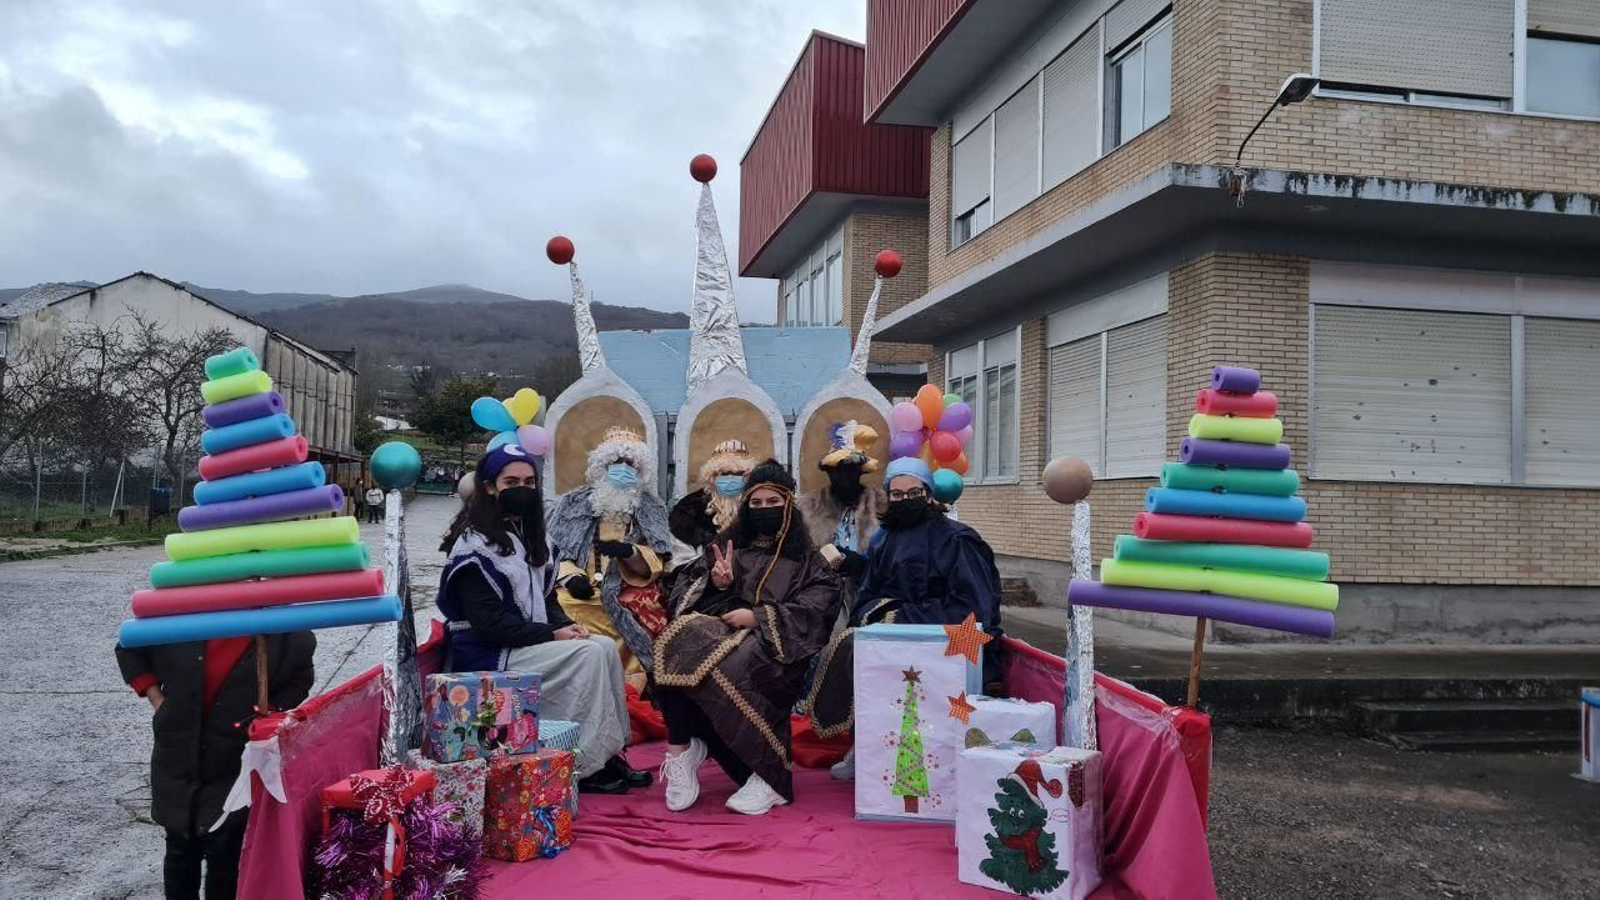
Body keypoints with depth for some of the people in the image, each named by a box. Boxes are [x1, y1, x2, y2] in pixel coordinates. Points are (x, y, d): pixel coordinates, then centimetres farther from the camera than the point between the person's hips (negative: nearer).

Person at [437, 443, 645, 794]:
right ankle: (585, 766, -17)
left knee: (606, 646, -12)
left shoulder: (530, 537, 14)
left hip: (530, 644, 8)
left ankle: (608, 752, -10)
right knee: (589, 655, -22)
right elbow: (489, 624, -19)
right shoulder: (476, 546, -13)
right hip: (490, 658, -8)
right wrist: (553, 634, -20)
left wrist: (566, 626, -3)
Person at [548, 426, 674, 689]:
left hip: (629, 597, -1)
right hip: (580, 595, 1)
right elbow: (553, 552, 8)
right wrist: (570, 576, -12)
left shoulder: (651, 509, 14)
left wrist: (628, 552, -15)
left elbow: (653, 567, 5)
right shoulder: (573, 503, 15)